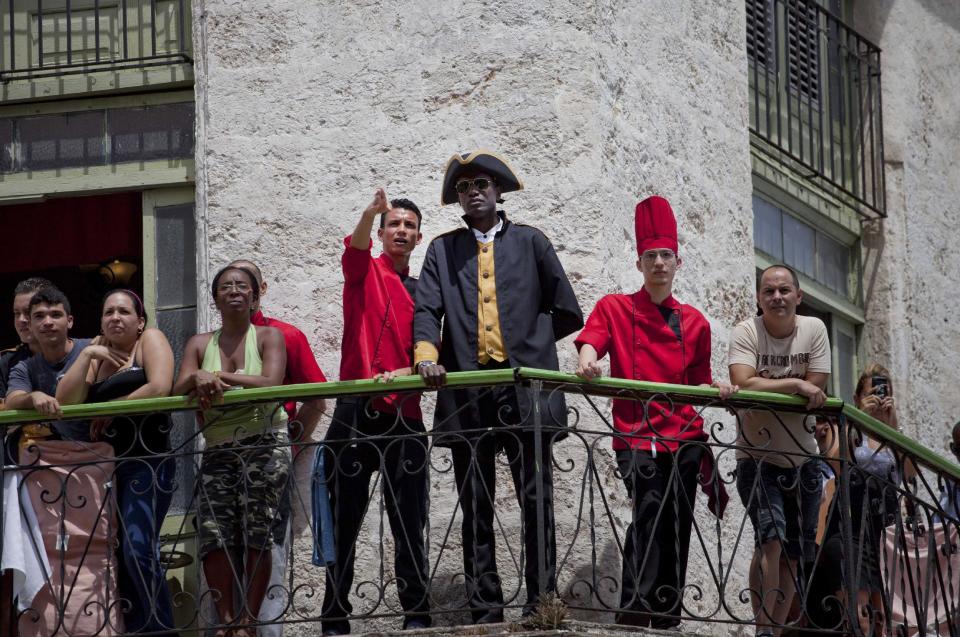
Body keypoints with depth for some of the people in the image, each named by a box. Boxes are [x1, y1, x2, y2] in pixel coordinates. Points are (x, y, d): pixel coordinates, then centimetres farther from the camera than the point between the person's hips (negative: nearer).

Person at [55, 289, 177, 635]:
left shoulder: (150, 339, 2)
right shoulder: (97, 354, 17)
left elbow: (159, 387, -16)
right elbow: (65, 401, 4)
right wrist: (86, 356, -4)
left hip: (148, 462, -7)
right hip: (107, 464, 7)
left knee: (138, 550, -17)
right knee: (116, 554, 5)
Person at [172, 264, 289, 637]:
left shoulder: (268, 337, 5)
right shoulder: (200, 344, 14)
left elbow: (271, 383, -12)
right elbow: (178, 391, 1)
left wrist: (221, 376, -18)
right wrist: (198, 379, -21)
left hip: (264, 445, -3)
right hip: (218, 449, 3)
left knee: (256, 534, -12)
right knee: (213, 533, -13)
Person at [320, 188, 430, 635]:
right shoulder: (365, 271, 8)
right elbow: (355, 250, -16)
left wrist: (406, 372, -14)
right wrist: (370, 213, -36)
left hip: (405, 416, 3)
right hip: (357, 411, -3)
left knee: (409, 523, 1)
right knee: (344, 519, 0)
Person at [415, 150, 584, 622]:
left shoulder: (530, 242, 14)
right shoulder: (443, 250, 18)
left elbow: (567, 313, 14)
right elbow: (426, 310, 5)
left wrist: (525, 341, 9)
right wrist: (426, 354, -13)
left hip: (525, 388, -1)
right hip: (467, 393, 1)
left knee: (536, 502, -5)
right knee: (475, 509, 0)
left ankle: (541, 605, -5)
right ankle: (485, 611, 1)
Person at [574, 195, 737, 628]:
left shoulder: (694, 322, 15)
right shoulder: (614, 308, 6)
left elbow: (698, 381, 18)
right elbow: (590, 344, -10)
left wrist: (716, 389, -4)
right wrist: (587, 364, -32)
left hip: (684, 437, 4)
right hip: (638, 434, -4)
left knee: (677, 529, 6)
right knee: (649, 509, -21)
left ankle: (667, 619, 15)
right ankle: (634, 610, -22)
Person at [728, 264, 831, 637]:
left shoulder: (813, 329, -3)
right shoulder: (746, 332, -11)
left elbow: (816, 390, -13)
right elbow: (744, 384, -26)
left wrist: (763, 389, -18)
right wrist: (795, 385, -26)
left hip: (802, 459, 4)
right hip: (757, 457, -4)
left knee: (793, 557, 8)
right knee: (771, 537, -22)